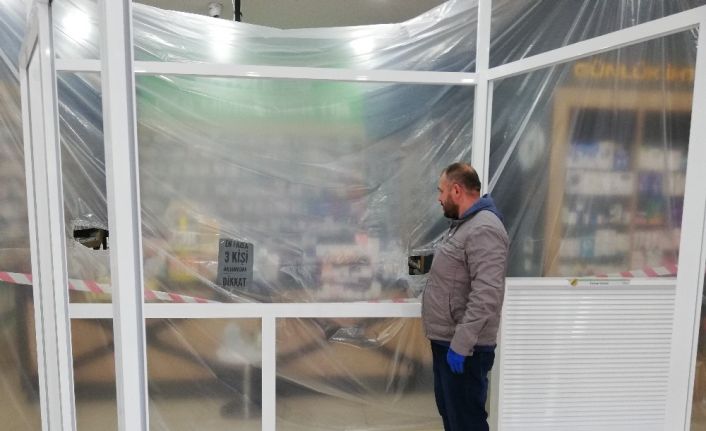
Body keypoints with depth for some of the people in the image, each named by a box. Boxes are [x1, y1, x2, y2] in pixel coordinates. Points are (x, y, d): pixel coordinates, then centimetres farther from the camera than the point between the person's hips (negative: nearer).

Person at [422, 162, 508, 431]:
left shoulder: (484, 229, -21)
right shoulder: (462, 224, 13)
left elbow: (486, 296, -28)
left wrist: (460, 344, -26)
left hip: (464, 348, -10)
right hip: (446, 341, 10)